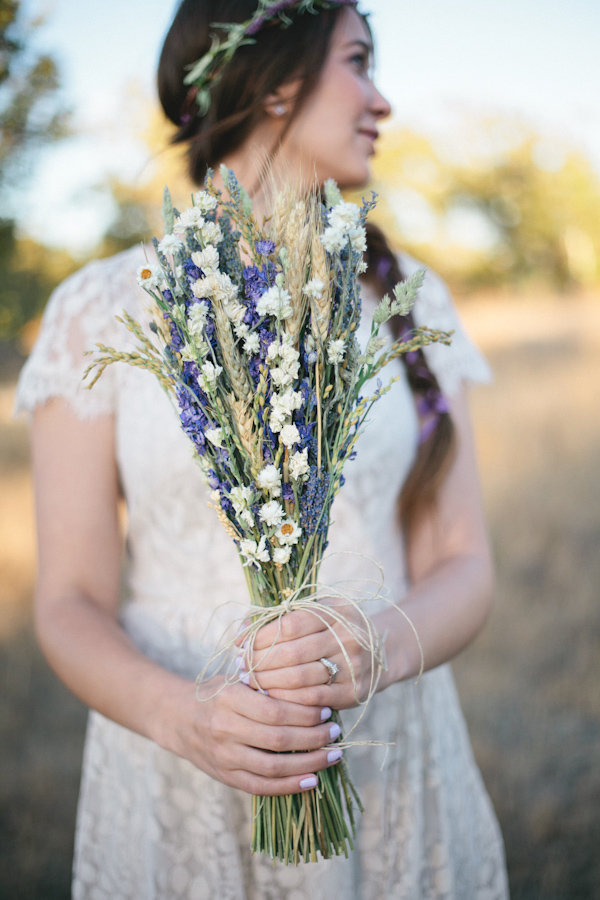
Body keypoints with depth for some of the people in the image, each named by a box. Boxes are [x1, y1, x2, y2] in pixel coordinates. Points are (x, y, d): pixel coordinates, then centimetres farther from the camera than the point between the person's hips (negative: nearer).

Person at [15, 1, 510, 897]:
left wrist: (376, 650, -23)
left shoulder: (407, 297, 1)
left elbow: (461, 566, -3)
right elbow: (72, 604, -7)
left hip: (394, 779, 3)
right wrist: (184, 715, -26)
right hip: (177, 786, -2)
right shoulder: (100, 309, -6)